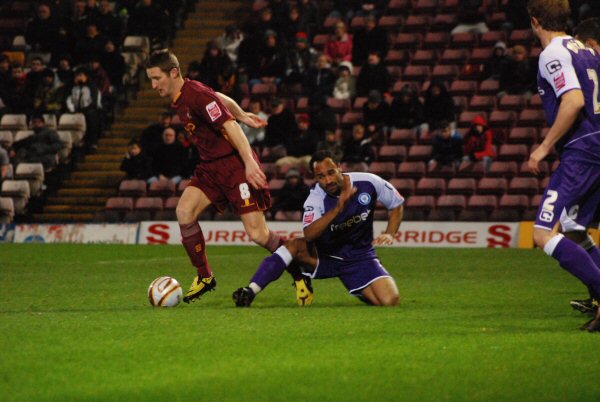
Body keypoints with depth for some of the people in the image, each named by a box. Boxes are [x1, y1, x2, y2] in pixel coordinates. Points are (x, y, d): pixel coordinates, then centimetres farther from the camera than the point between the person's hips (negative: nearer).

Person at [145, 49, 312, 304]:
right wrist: (243, 115, 35)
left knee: (257, 233, -11)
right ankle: (204, 277, 0)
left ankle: (301, 275, 12)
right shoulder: (178, 99, 9)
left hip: (234, 164, -9)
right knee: (184, 211, -13)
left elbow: (230, 126, -25)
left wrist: (249, 161, -32)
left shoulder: (197, 96, -19)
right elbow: (223, 100, 23)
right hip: (210, 167, 9)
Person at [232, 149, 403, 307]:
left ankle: (360, 293, 17)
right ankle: (249, 293, -32)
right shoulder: (316, 199, -17)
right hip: (325, 257, -1)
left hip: (360, 258, 1)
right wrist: (338, 209, -45)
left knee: (390, 301, -19)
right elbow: (309, 235, -36)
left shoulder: (368, 183, -14)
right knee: (294, 245, -30)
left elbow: (397, 205, 3)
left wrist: (389, 234, -13)